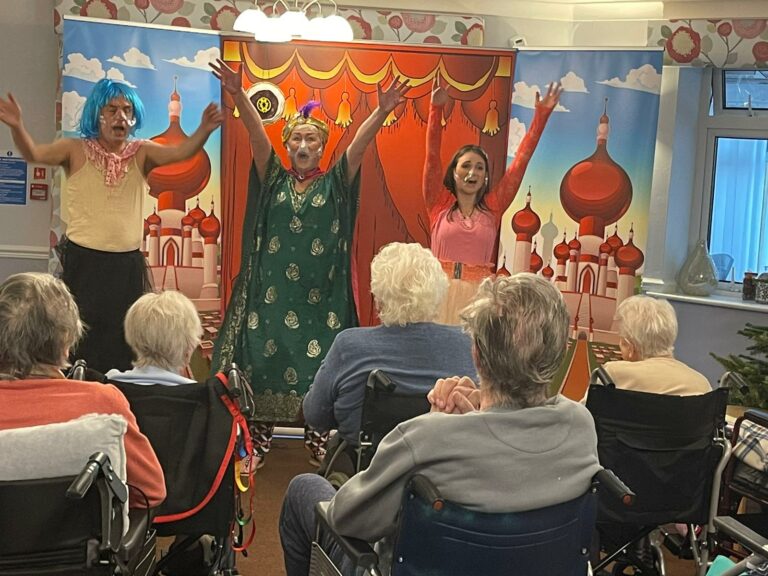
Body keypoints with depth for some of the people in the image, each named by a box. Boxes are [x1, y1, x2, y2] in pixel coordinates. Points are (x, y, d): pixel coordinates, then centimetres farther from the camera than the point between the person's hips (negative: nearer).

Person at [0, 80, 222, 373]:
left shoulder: (141, 153, 2)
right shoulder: (76, 150, -2)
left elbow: (180, 152, -13)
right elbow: (33, 153, -16)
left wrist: (204, 130, -33)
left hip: (128, 264, 2)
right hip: (82, 263, -2)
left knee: (124, 342, 11)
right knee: (79, 341, 5)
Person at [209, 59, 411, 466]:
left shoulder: (335, 184, 7)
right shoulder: (274, 180, 9)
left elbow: (361, 142, -7)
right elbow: (256, 133, -4)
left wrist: (382, 111, -21)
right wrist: (239, 95, -17)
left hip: (321, 292, -1)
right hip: (272, 288, 1)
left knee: (319, 360, 0)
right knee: (265, 356, 2)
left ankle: (318, 438, 11)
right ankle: (261, 436, 13)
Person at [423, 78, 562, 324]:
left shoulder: (492, 208, 9)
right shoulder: (439, 205, 7)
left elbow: (520, 160, 9)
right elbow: (432, 156, -1)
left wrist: (541, 114, 8)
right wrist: (436, 108, -8)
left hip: (478, 293, 1)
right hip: (441, 290, -1)